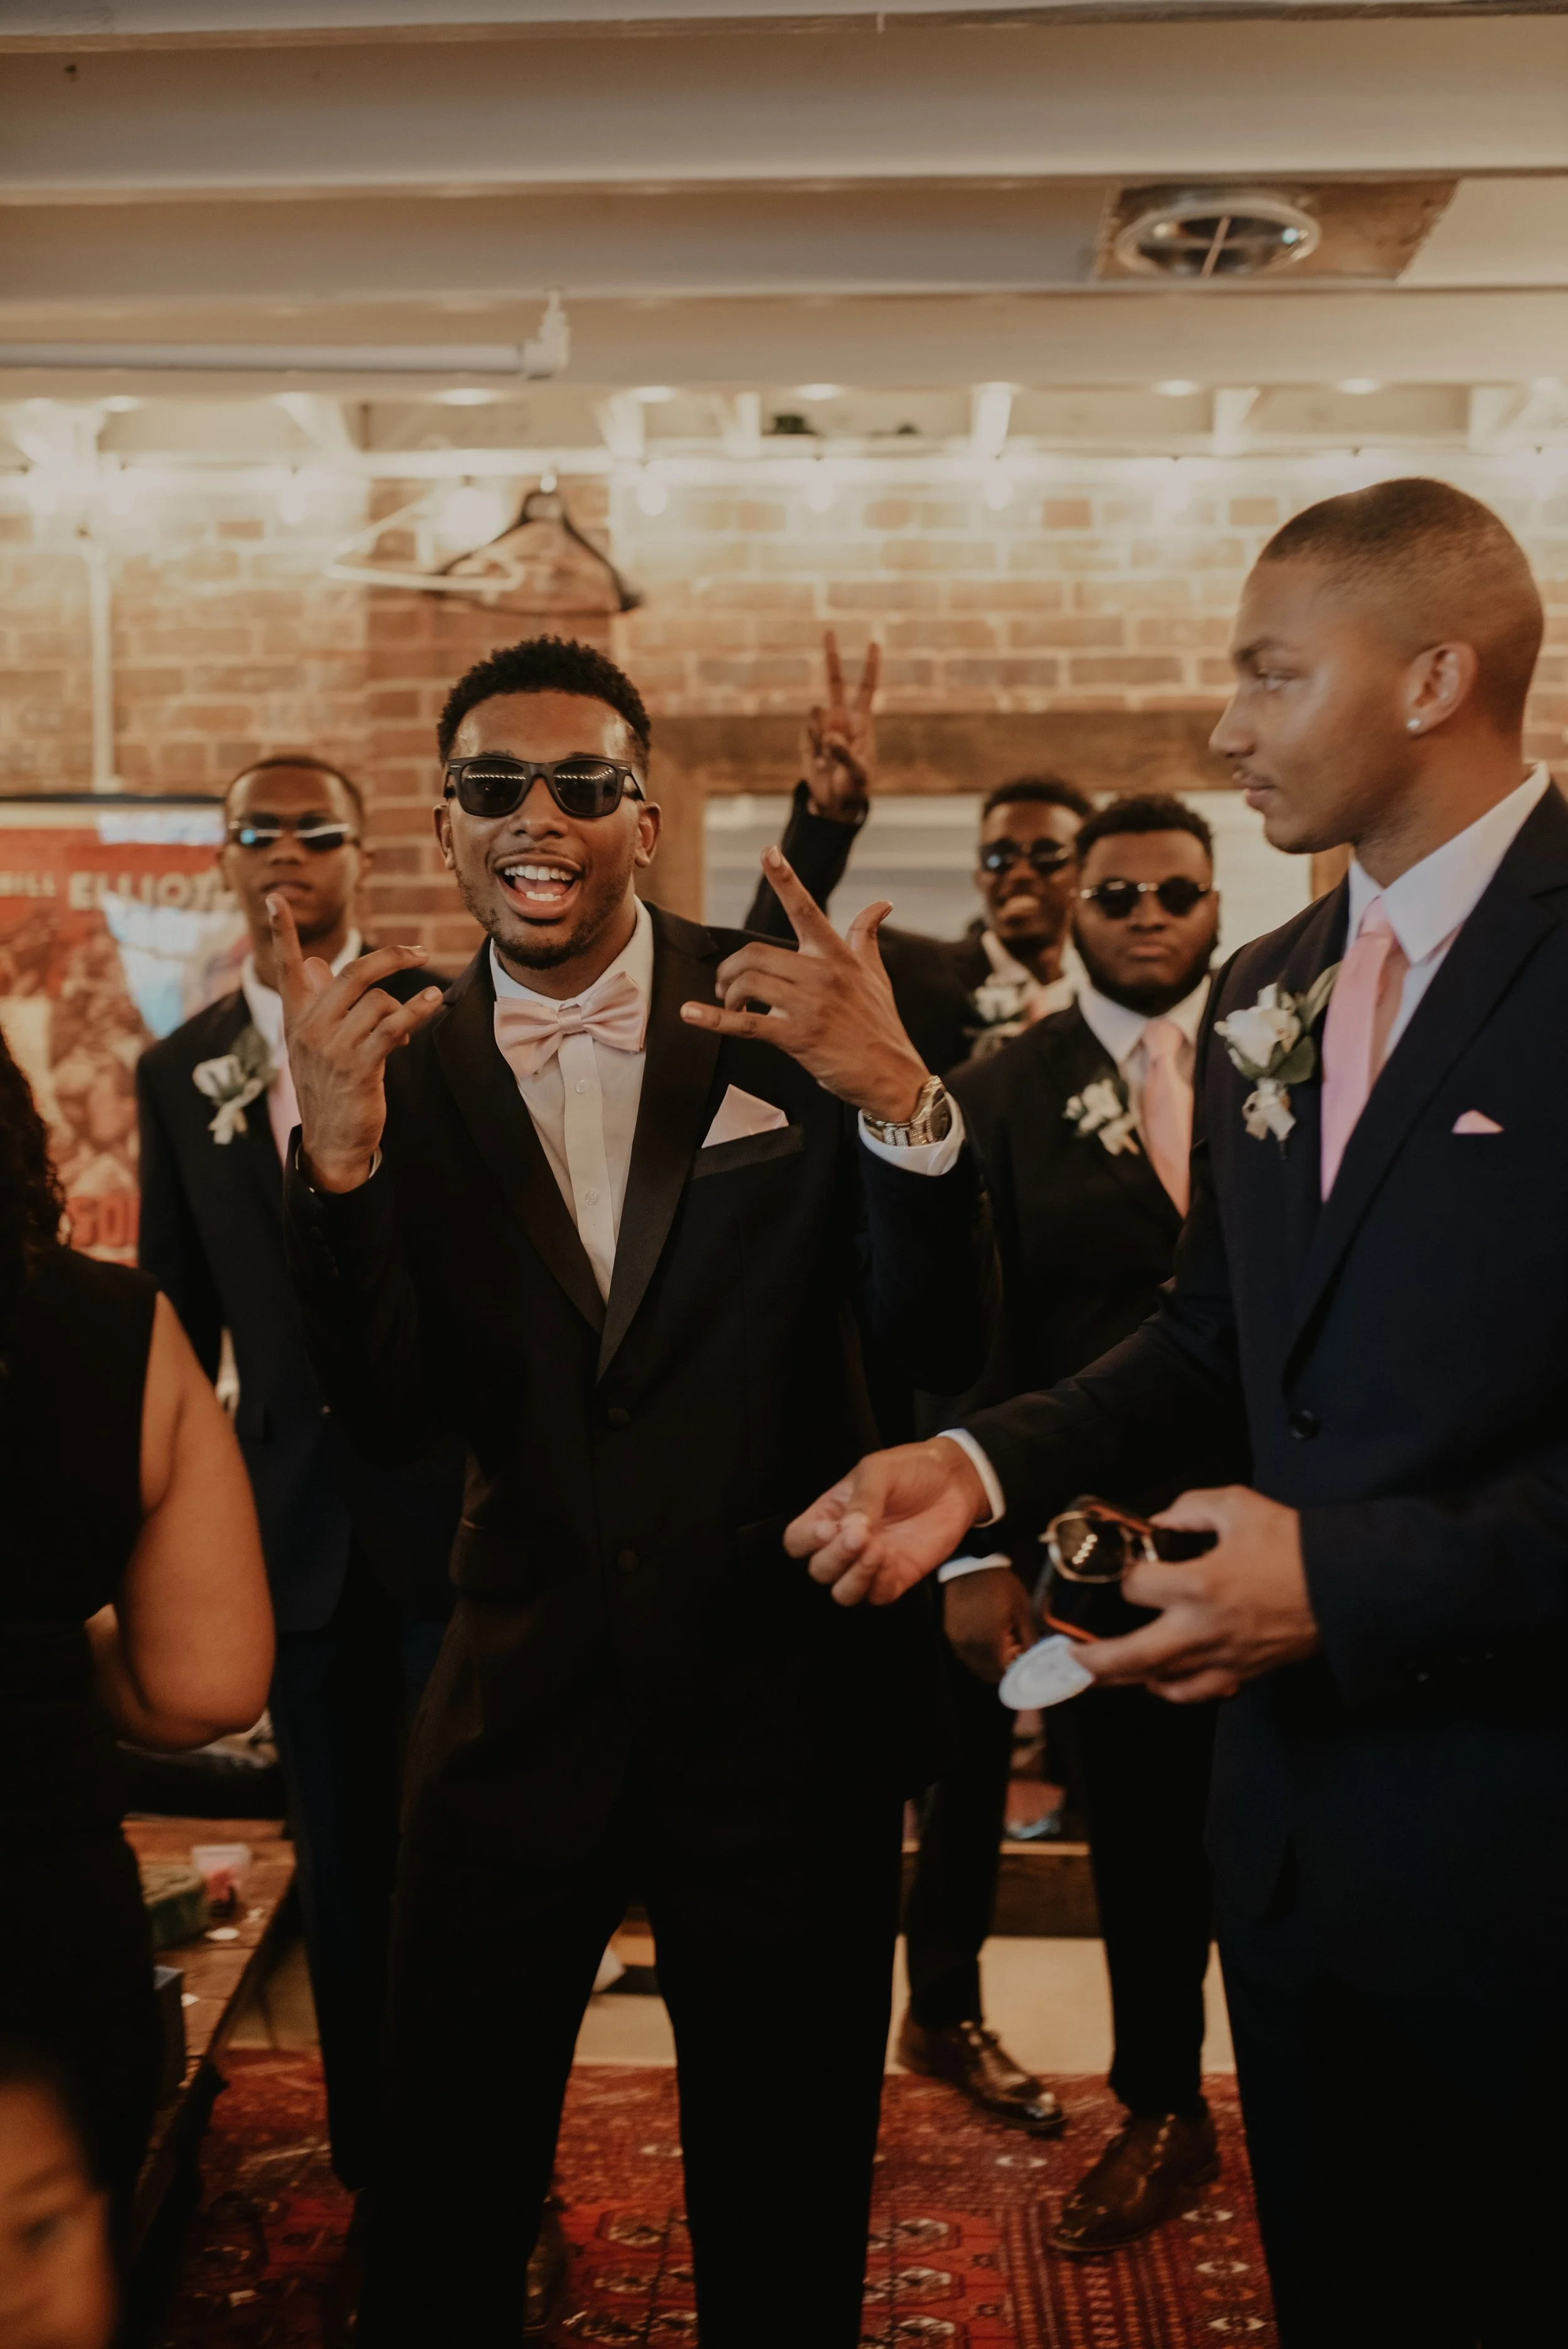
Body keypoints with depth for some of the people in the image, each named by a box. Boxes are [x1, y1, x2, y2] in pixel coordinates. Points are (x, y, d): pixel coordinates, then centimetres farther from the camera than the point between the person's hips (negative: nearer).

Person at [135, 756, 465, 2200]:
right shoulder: (180, 1073, 8)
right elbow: (176, 1316, 11)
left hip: (456, 1498, -3)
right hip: (299, 1521, 3)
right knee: (343, 1864, 14)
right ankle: (372, 2153, 31)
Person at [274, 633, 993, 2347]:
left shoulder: (794, 1016, -7)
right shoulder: (406, 1066, -1)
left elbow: (943, 1351, -12)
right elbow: (389, 1418, -7)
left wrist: (903, 1100, -29)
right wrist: (334, 1156, -23)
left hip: (787, 1704, -1)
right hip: (517, 1707, 2)